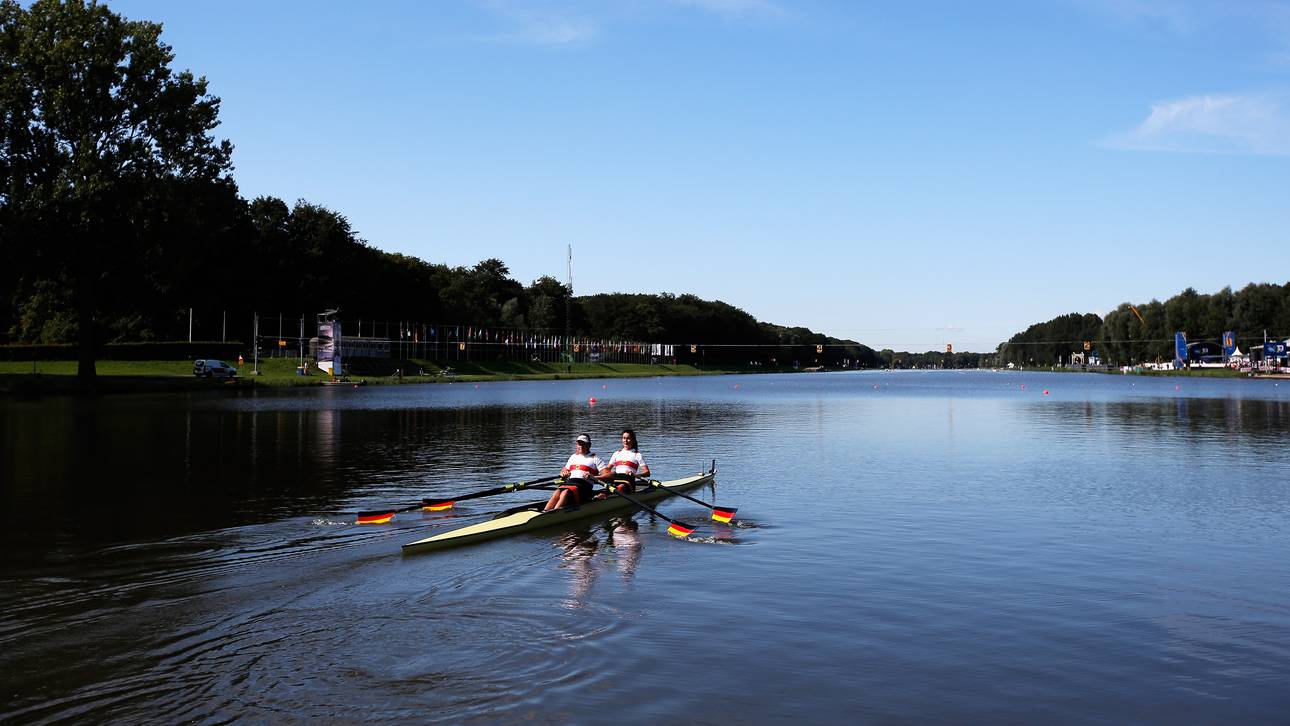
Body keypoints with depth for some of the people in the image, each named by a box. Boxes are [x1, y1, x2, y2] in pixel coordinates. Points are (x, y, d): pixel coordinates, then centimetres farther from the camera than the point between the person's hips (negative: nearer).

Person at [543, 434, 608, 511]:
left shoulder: (594, 459, 11)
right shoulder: (573, 457, 28)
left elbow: (608, 474, 1)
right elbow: (563, 471, 33)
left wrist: (594, 477, -15)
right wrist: (563, 474, 8)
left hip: (583, 485, -5)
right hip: (569, 483, 5)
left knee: (565, 493, -34)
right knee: (557, 493, -28)